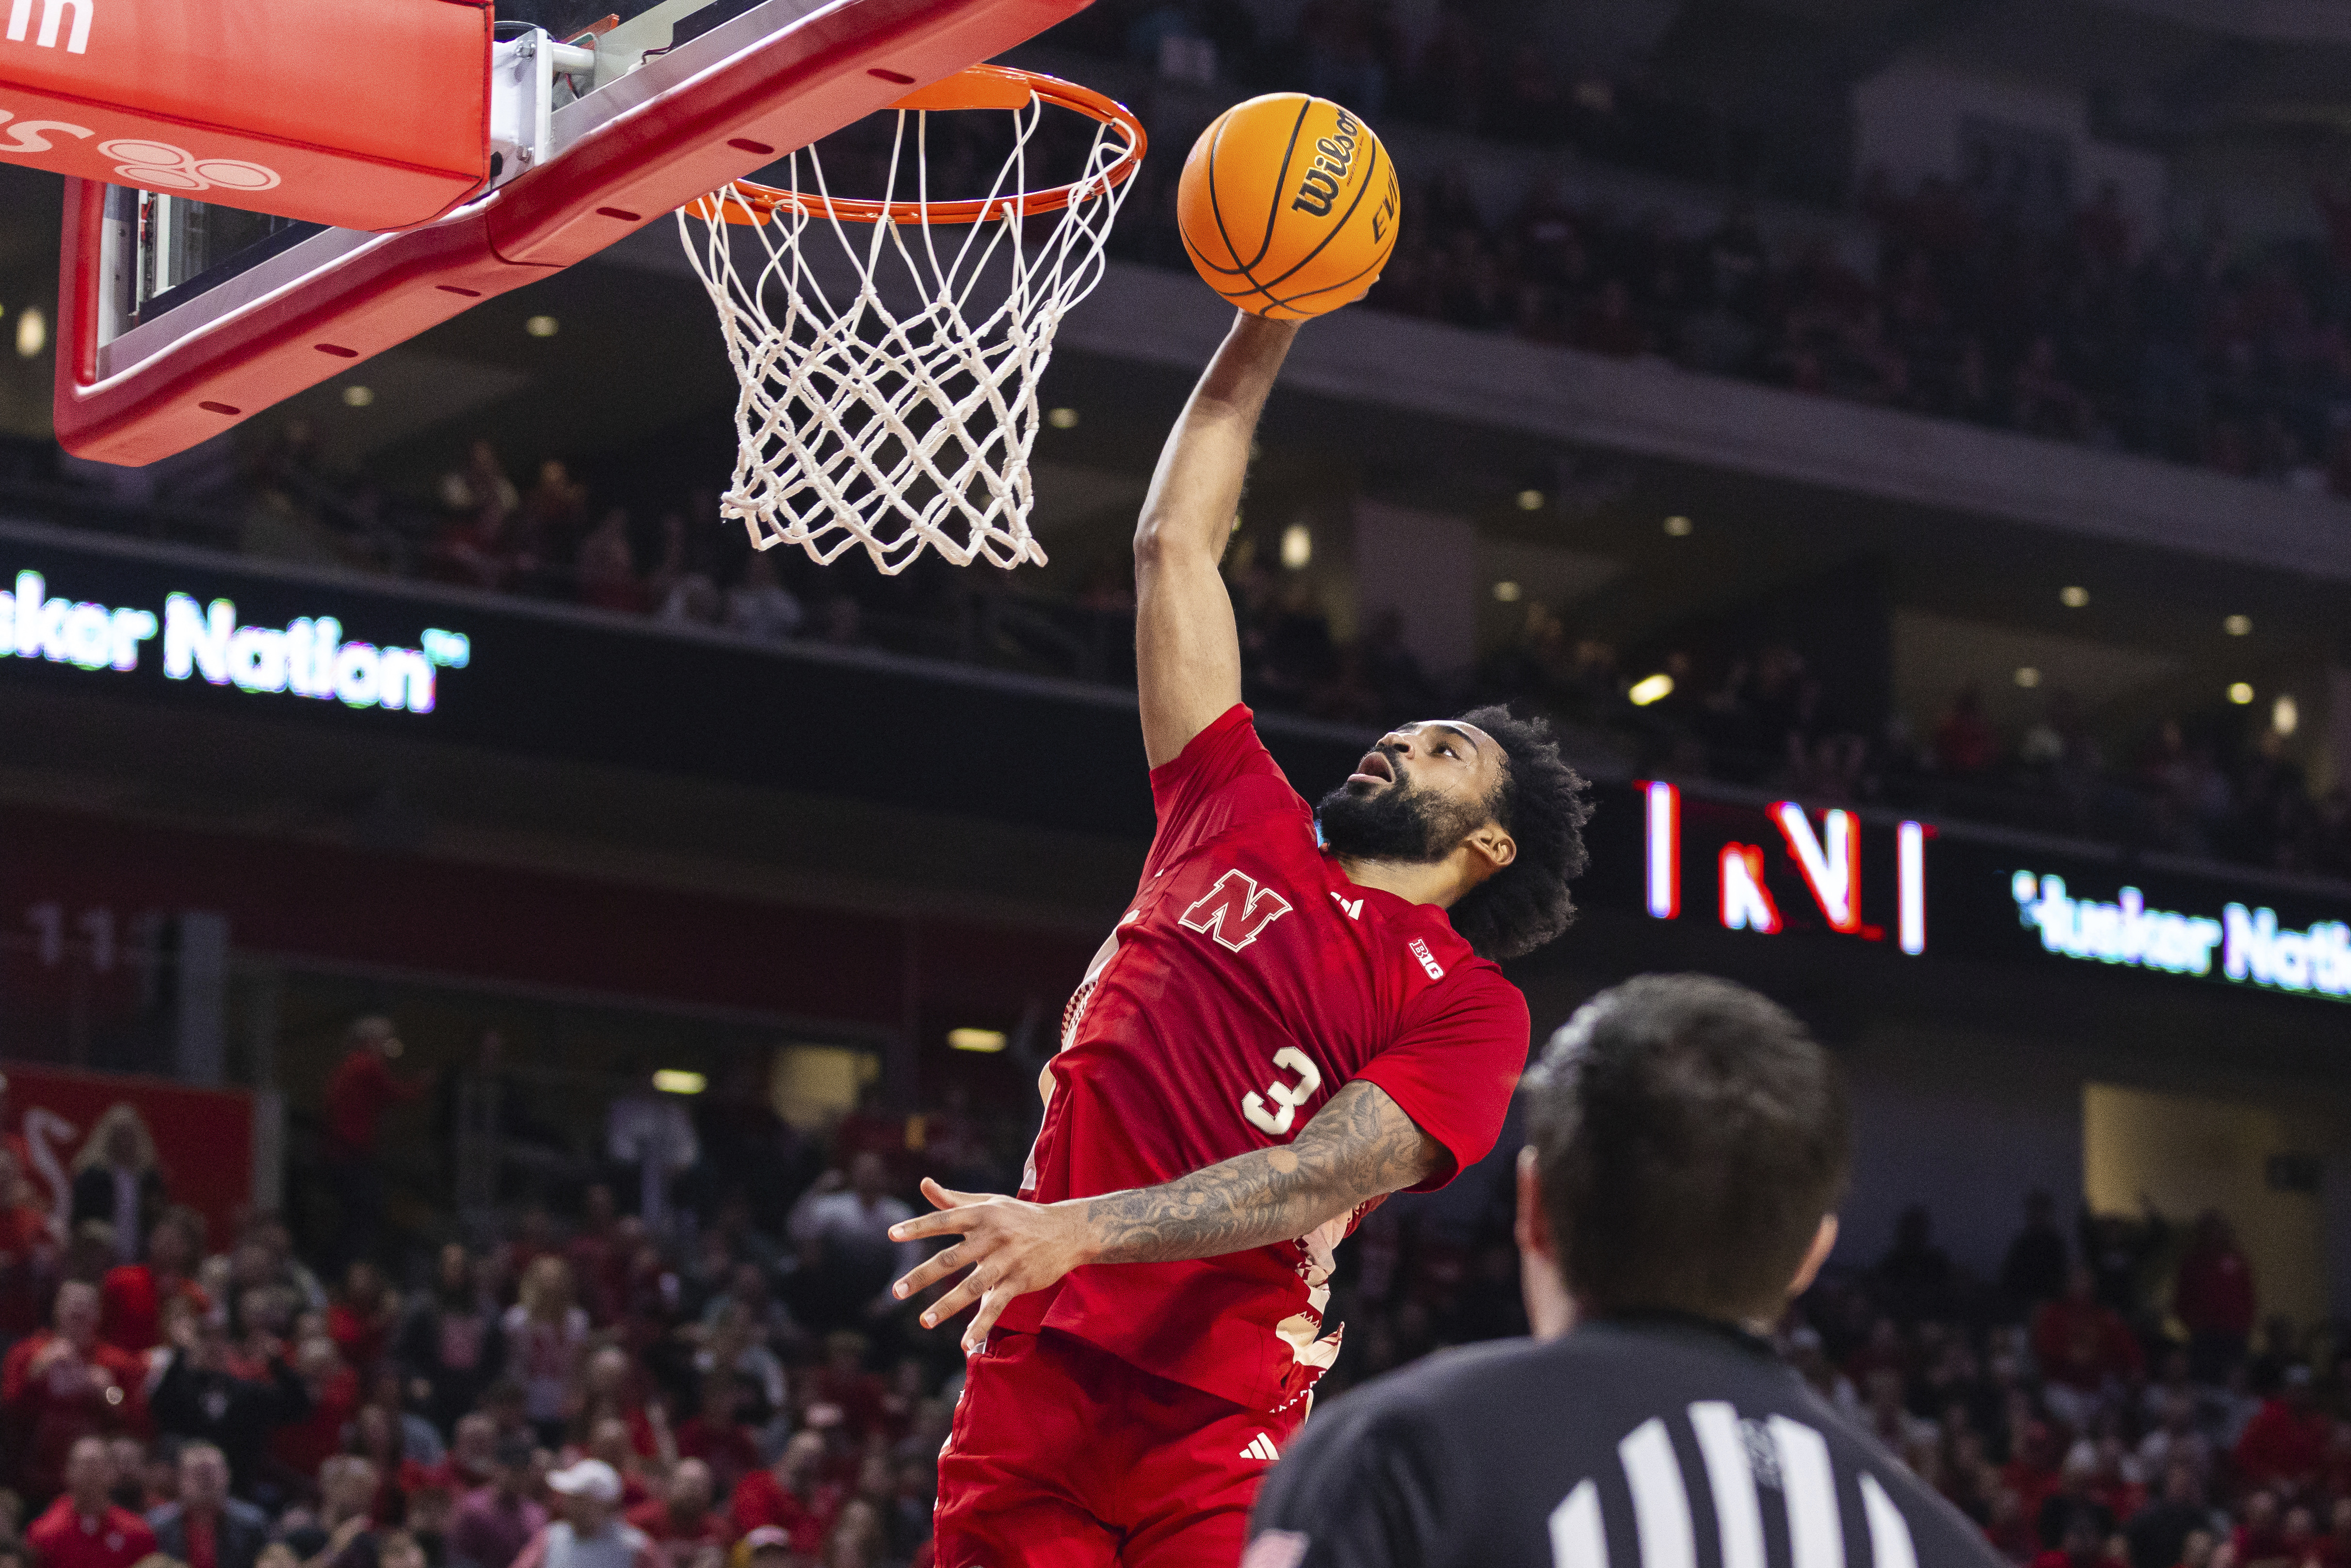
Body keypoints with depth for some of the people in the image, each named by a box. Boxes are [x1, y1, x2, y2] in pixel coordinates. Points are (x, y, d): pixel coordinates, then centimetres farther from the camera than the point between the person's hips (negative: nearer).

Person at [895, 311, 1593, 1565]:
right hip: (1032, 1362, 3)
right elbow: (1174, 545, 22)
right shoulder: (1241, 823, 18)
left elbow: (1316, 1178, -10)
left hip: (1216, 1417, -3)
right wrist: (1265, 328, 21)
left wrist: (1083, 1229, -25)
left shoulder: (1471, 1009, 6)